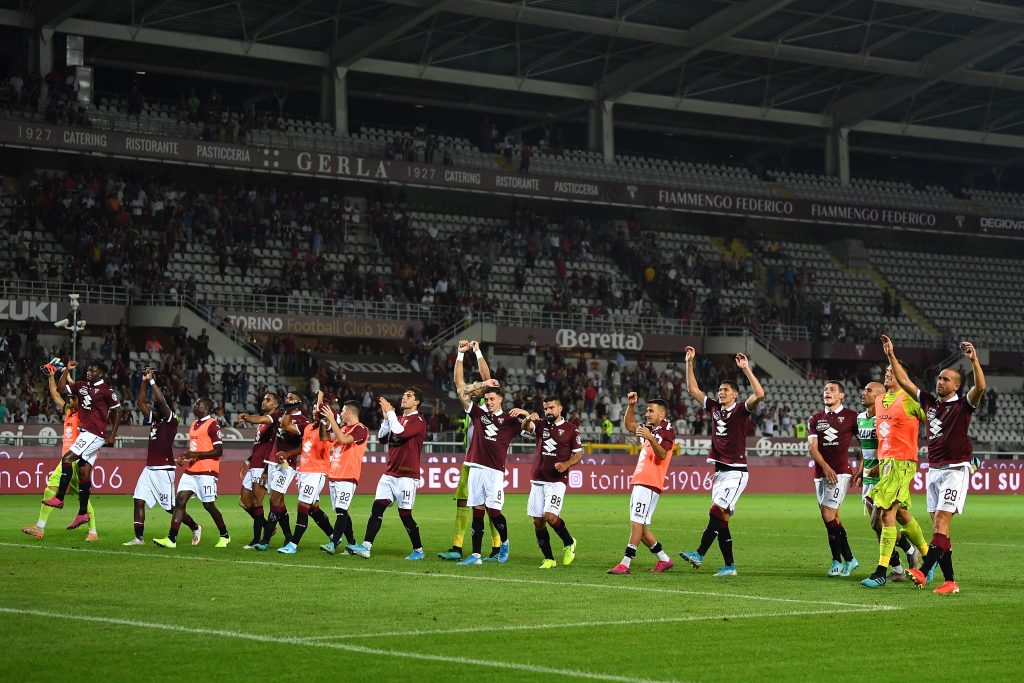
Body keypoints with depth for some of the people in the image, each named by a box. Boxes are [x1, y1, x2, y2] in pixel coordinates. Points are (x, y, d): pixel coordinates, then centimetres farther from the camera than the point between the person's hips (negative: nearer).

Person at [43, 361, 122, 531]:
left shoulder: (106, 390, -8)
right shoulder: (82, 386, 12)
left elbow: (117, 411, -3)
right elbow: (60, 389, 15)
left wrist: (113, 435, -4)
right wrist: (67, 370, 6)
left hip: (95, 435, -8)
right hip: (85, 432, 8)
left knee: (67, 458, -15)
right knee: (84, 471, 6)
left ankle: (59, 498, -11)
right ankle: (83, 513, 9)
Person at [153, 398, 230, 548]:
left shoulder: (212, 425, -10)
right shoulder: (194, 425, 18)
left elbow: (219, 451, -15)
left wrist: (196, 455, -20)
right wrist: (185, 456, 11)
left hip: (206, 472, -8)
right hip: (190, 471, 8)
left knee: (208, 505, -1)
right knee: (179, 501, -3)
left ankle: (225, 537, 18)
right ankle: (171, 539, -7)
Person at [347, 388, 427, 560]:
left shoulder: (418, 421, -7)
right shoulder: (398, 418, 19)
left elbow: (400, 432, -22)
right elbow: (382, 438, 16)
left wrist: (390, 412, -13)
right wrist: (386, 417, 5)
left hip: (407, 476, -7)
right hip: (389, 473, 7)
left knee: (405, 514, -5)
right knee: (377, 507, -6)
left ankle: (418, 550, 10)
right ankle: (366, 546, -12)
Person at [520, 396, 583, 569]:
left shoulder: (571, 429, 3)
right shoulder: (540, 425, 10)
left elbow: (578, 454, 5)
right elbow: (525, 428, -10)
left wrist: (566, 464, -15)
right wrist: (528, 419, -33)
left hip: (556, 481, -4)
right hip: (537, 480, 4)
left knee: (550, 516, -19)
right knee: (538, 521, 3)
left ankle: (569, 543, 6)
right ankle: (548, 559, 14)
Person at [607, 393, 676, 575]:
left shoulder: (666, 431, -7)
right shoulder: (650, 429, 20)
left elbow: (662, 454, -21)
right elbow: (629, 425, 30)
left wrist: (650, 438, -36)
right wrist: (631, 405, 16)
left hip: (649, 484, -10)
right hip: (638, 483, 10)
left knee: (637, 523, -15)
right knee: (640, 526, 10)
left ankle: (625, 564, -20)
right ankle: (664, 560, 18)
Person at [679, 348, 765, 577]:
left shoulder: (741, 410, -4)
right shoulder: (714, 408, 14)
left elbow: (759, 395, -22)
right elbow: (693, 389, 19)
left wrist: (746, 369, -25)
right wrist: (689, 363, 11)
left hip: (736, 471, -7)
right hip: (720, 471, 7)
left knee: (717, 512, -17)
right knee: (721, 519, 4)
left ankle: (699, 554, -22)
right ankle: (729, 565, 7)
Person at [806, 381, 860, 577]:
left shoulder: (851, 417, 1)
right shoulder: (815, 419, 13)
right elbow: (812, 446, 2)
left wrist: (860, 469, -1)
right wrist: (825, 466, -13)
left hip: (840, 473, -6)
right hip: (821, 473, 6)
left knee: (827, 515, -14)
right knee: (833, 518, 6)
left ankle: (839, 560, -6)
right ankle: (848, 560, 13)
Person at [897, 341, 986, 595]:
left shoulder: (963, 405, -4)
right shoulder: (929, 402, 13)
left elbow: (981, 387, -23)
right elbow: (904, 381, 18)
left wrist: (974, 360, -33)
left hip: (956, 469, -7)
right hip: (933, 470, 7)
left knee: (941, 523, -15)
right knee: (937, 527, 2)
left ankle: (924, 572, -26)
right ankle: (950, 581, 2)